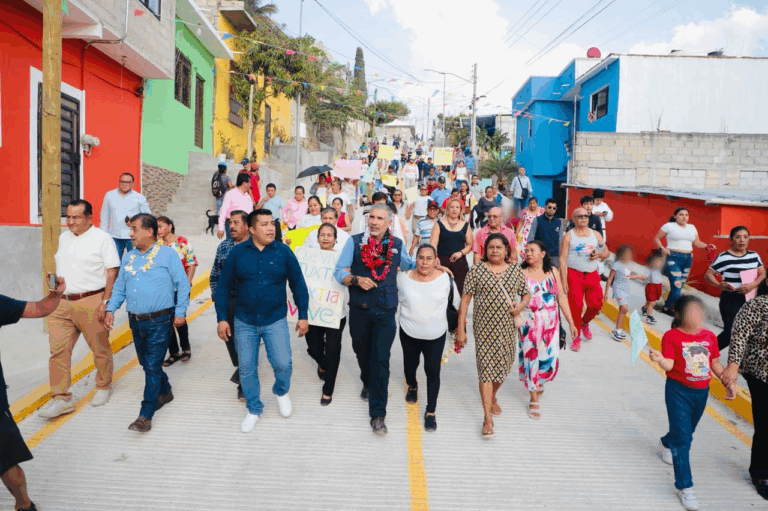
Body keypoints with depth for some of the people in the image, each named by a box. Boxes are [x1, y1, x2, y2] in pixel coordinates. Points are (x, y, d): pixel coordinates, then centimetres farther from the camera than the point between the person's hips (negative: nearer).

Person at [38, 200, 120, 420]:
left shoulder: (102, 239, -6)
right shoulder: (64, 237, 13)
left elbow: (112, 272, -10)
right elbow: (59, 266, 23)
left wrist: (106, 301, -15)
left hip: (91, 302, -6)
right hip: (62, 303, 6)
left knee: (100, 349, 6)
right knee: (58, 350, 2)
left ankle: (103, 387, 27)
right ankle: (61, 398, 11)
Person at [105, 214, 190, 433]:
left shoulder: (167, 254, -7)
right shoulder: (129, 257, 11)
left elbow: (183, 285, -7)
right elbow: (119, 286, 15)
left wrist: (180, 312, -9)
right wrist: (111, 309, 4)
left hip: (159, 320, -6)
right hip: (136, 321, 7)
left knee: (152, 367, -5)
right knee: (146, 364, 17)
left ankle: (146, 415, 1)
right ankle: (165, 392, 40)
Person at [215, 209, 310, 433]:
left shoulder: (284, 252, -6)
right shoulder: (237, 252, -4)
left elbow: (298, 285, -1)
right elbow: (224, 287, 0)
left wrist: (303, 316, 0)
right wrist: (221, 318, -2)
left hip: (275, 321, -1)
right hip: (244, 322, 1)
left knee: (283, 364, -7)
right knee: (246, 368, 9)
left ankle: (281, 392, 27)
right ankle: (254, 409, 31)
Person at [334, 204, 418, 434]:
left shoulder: (397, 244, 4)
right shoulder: (355, 241, -2)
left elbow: (410, 265, 23)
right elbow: (339, 271, -3)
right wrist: (356, 279, -21)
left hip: (385, 312, -1)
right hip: (359, 310, 1)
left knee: (381, 360, -7)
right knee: (362, 353, 18)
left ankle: (377, 414, 2)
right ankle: (367, 384, 50)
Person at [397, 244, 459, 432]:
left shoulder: (446, 279, -10)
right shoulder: (403, 278, -10)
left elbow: (457, 304, 4)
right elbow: (393, 300, 7)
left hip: (436, 335, -1)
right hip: (409, 334, 1)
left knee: (433, 371, -2)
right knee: (410, 365, 19)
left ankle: (431, 412, 12)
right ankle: (412, 386, 53)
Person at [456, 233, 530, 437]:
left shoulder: (515, 270, 4)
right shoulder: (477, 271, -4)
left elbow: (527, 294, 15)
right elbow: (465, 300, -4)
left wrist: (521, 305, -9)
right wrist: (461, 329, -7)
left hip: (508, 327, 3)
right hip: (484, 327, -3)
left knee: (503, 366, 14)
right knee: (486, 368, -5)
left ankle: (492, 397, 45)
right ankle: (488, 418, 2)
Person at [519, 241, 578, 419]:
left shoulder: (553, 271, 2)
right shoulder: (521, 273, -4)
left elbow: (561, 297, 4)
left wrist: (571, 322, 3)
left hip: (550, 323, 2)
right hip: (529, 323, -2)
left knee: (550, 358, 5)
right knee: (531, 358, 2)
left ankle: (540, 381, 40)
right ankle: (534, 400, 16)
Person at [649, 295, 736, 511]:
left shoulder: (710, 337, 2)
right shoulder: (672, 336, -13)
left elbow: (715, 364, 11)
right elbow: (670, 364, -18)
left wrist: (729, 383, 3)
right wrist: (660, 359, -39)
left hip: (701, 393, 5)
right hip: (679, 392, -5)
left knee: (687, 432, 22)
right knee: (683, 438, -4)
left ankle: (667, 443, 57)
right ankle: (685, 487, 5)